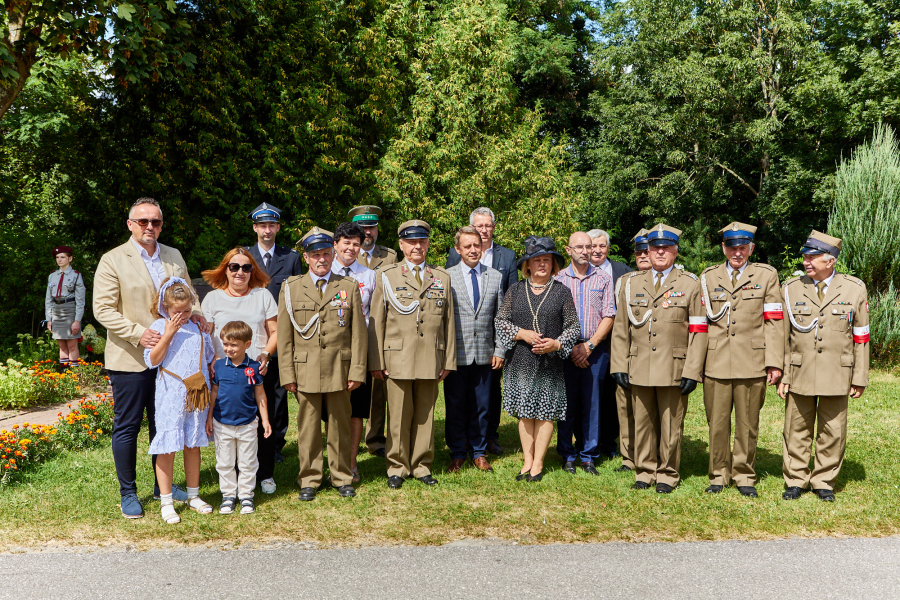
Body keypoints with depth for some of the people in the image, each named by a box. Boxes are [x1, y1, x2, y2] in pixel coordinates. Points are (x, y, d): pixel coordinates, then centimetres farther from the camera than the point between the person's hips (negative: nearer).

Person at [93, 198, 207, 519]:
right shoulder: (112, 260, -5)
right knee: (127, 427, 4)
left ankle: (163, 484, 29)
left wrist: (193, 313, -3)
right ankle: (128, 493, 18)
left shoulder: (174, 257, 10)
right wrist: (138, 333, -21)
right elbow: (103, 309, -10)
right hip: (130, 359, -5)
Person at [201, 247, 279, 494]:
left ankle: (265, 474, 16)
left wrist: (266, 354, -7)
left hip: (259, 371, 0)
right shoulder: (212, 298, 12)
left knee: (264, 422, -1)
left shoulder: (263, 295, 12)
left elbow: (275, 332, 11)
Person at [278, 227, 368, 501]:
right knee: (308, 427, 4)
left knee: (340, 425, 8)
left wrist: (357, 370, -2)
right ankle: (308, 480, 18)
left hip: (340, 370, 0)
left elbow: (359, 333, 4)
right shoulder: (291, 287, 5)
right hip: (305, 370, 0)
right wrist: (287, 373, -2)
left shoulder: (349, 287, 6)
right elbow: (284, 335, 4)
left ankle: (342, 478, 22)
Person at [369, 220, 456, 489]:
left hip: (431, 360, 2)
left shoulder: (442, 278, 12)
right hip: (397, 359, -2)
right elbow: (376, 322, 3)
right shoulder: (386, 277, 6)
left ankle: (422, 466, 21)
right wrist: (376, 362, -3)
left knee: (425, 414, 8)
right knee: (398, 416, 2)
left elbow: (449, 322, 11)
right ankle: (397, 468, 16)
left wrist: (449, 360, 6)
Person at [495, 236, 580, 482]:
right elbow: (500, 321, 6)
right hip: (520, 362, 1)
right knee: (524, 414, 6)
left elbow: (574, 326, 3)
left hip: (550, 363, -1)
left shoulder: (562, 291, 3)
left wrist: (556, 343, -14)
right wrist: (522, 334, -10)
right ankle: (527, 462, 18)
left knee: (545, 413, 2)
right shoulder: (515, 290, 7)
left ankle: (538, 463, 15)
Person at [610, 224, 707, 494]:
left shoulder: (690, 284, 4)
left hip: (674, 370, -2)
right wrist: (619, 366, 3)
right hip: (639, 370, 2)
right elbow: (620, 329, 11)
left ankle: (667, 475, 19)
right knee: (643, 423, 8)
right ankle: (644, 472, 23)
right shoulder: (632, 284, 11)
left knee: (671, 425, 4)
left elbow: (698, 332, -1)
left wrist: (692, 372, -8)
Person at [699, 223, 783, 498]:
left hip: (752, 364, -1)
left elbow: (774, 322, 2)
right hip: (716, 364, 1)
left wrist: (775, 362, -4)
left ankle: (745, 477, 21)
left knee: (747, 424, 6)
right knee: (717, 424, 5)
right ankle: (719, 475, 20)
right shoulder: (708, 277, 10)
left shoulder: (766, 275, 6)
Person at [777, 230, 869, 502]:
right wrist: (781, 374, 0)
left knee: (832, 432, 7)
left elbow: (860, 337, 3)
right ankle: (796, 480, 20)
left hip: (836, 375, 0)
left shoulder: (854, 289, 1)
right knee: (797, 430, 6)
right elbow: (783, 335, 4)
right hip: (799, 374, 1)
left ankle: (824, 482, 22)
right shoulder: (791, 288, 2)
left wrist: (860, 378, 2)